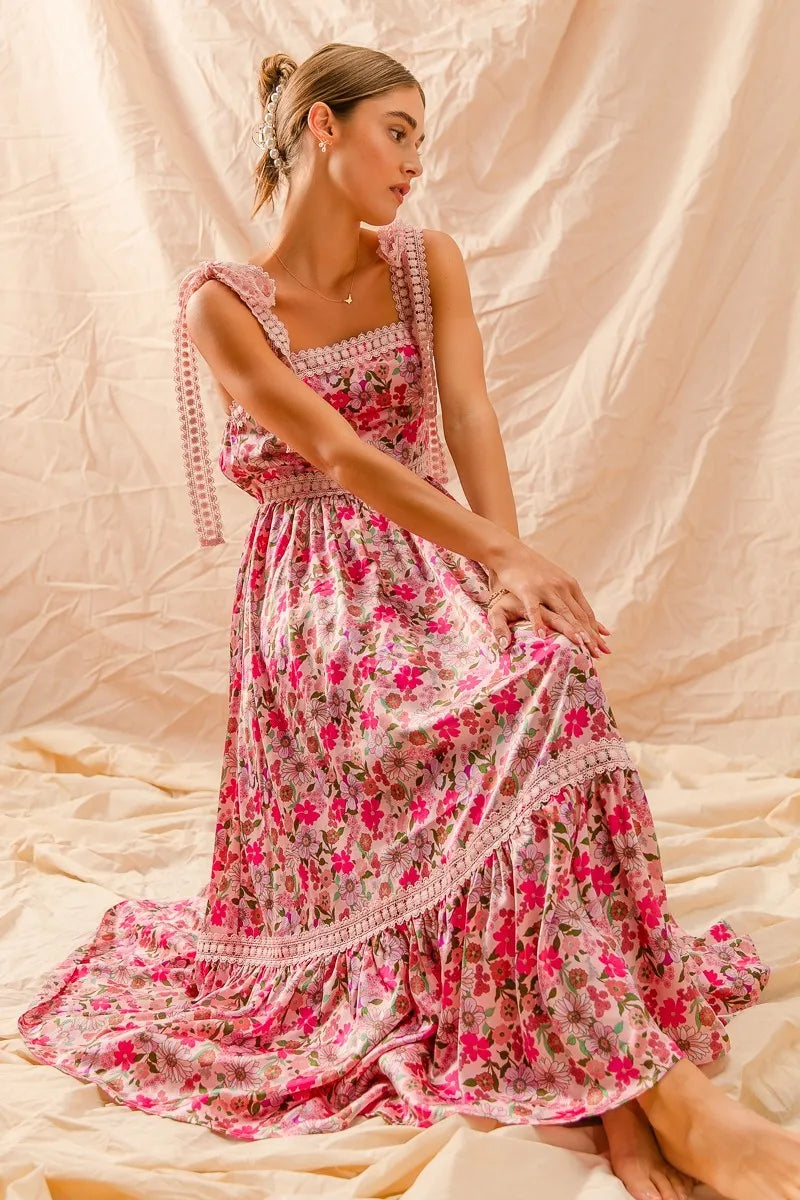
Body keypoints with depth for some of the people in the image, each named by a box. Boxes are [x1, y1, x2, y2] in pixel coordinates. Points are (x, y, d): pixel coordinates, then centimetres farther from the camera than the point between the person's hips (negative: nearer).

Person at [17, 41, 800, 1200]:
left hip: (432, 568, 5)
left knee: (535, 666, -29)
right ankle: (663, 1093, -30)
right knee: (524, 705, -30)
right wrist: (507, 555, -25)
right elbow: (337, 453, -16)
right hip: (316, 597, -4)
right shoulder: (221, 301, -4)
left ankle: (604, 1073, -24)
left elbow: (469, 420, -5)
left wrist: (502, 569, -22)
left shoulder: (428, 262, 9)